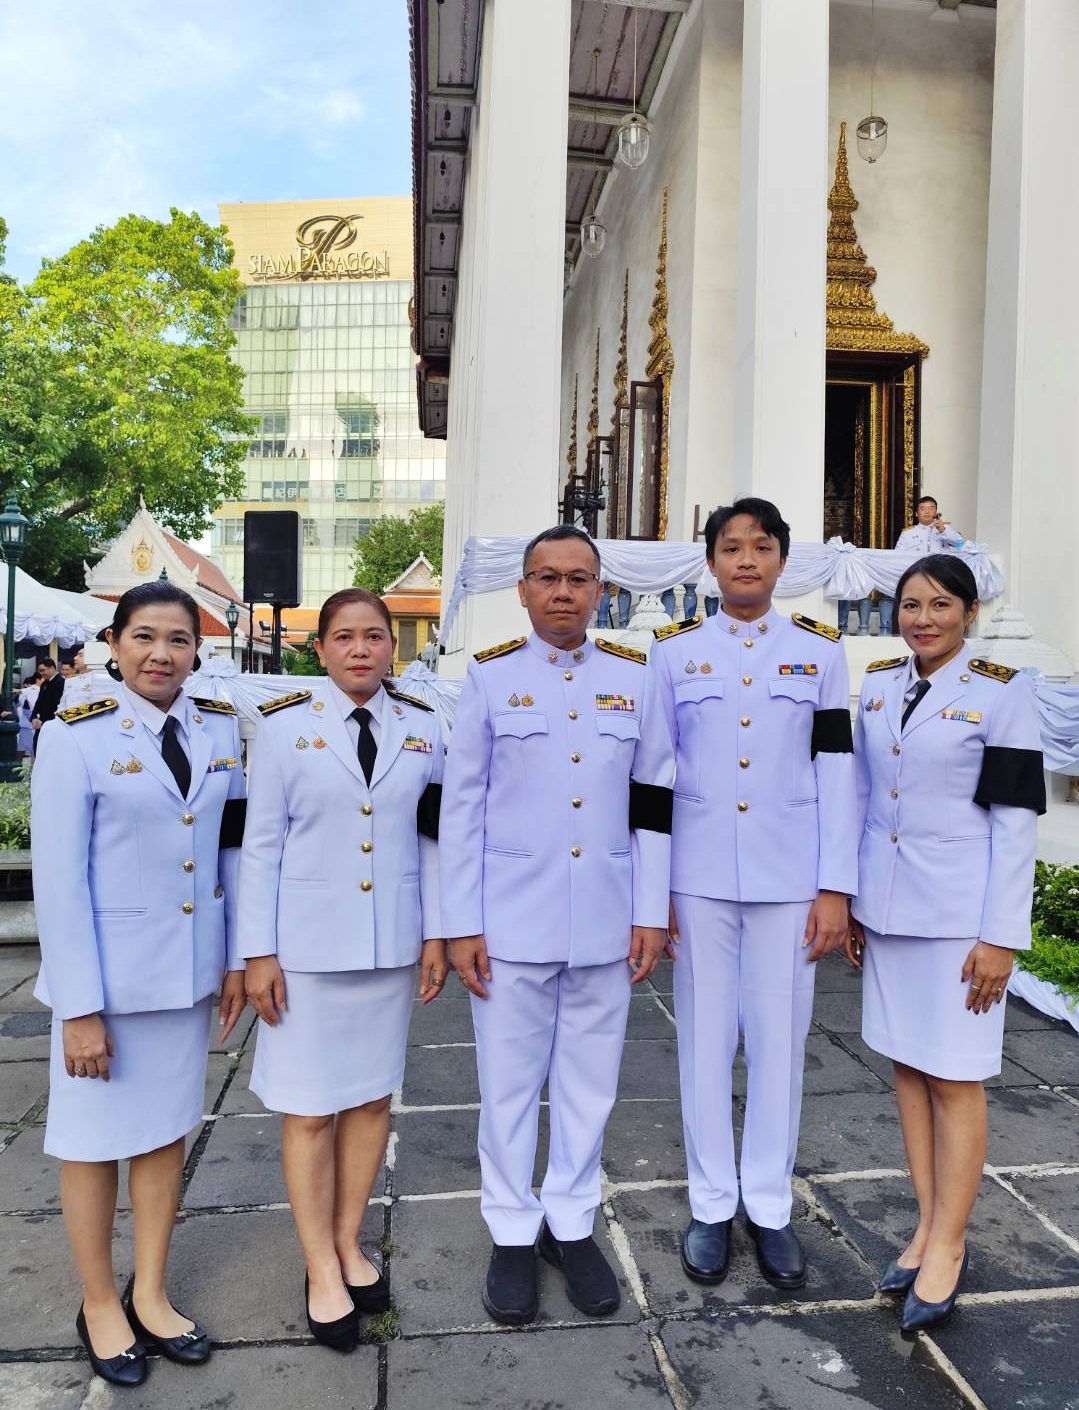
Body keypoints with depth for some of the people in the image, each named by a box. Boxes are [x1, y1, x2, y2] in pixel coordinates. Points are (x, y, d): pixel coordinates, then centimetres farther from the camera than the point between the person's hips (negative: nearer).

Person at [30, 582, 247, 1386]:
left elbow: (232, 851, 5)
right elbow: (59, 878, -13)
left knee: (168, 1131, 17)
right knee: (97, 1140, 13)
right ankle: (100, 1304, 35)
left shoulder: (221, 729, 0)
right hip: (108, 973, -4)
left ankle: (150, 1295, 36)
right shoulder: (76, 735, -12)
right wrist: (80, 1005, -14)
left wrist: (235, 958, 4)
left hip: (189, 971, 4)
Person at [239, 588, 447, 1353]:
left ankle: (348, 1243, 32)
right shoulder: (284, 727, -4)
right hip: (308, 944, -2)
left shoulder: (422, 728, 3)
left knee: (372, 1095, 13)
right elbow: (262, 845, -4)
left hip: (391, 943, 3)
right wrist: (259, 952, -6)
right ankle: (322, 1272, 23)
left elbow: (431, 840, 5)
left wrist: (435, 933, 3)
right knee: (310, 1108, 6)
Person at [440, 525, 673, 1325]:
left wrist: (651, 914, 2)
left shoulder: (635, 677, 4)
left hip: (606, 923, 2)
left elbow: (653, 804, 6)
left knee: (590, 1083, 14)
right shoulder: (490, 676, -2)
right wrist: (461, 924, -5)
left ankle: (572, 1223, 34)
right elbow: (461, 806, -2)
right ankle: (513, 1234, 31)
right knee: (510, 1085, 11)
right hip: (512, 921, -1)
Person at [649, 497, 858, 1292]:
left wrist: (836, 888, -3)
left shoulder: (820, 650, 4)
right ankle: (712, 1205, 26)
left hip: (789, 879, 0)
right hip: (698, 878, 0)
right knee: (706, 1040, 9)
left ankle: (770, 1207, 27)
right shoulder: (674, 651, 3)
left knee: (780, 1040, 9)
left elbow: (836, 772, 2)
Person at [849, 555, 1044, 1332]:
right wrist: (848, 900, 10)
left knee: (954, 1078, 3)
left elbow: (1016, 818, -9)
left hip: (958, 912, -5)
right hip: (886, 907, 5)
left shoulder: (1001, 692, -7)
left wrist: (1001, 936, -12)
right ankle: (929, 1225, 27)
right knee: (908, 1066, 13)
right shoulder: (878, 685, 7)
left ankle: (947, 1247, 19)